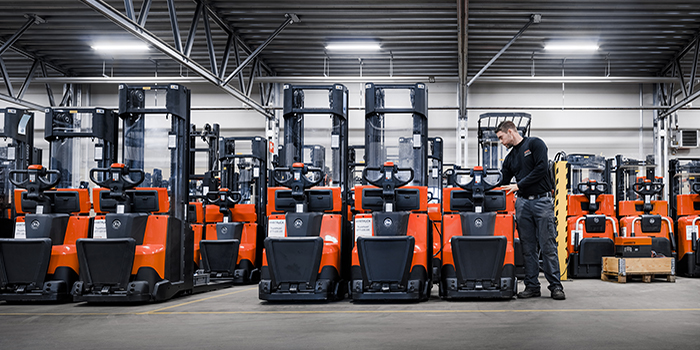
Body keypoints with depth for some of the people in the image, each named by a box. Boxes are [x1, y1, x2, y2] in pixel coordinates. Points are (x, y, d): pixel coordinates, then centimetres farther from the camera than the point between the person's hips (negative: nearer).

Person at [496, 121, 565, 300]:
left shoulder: (535, 144, 0)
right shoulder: (510, 158, 18)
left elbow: (541, 168, -13)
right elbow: (502, 184, 17)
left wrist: (519, 185, -13)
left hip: (542, 200, -6)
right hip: (522, 203, 6)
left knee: (548, 245, -6)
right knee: (528, 247, 4)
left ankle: (555, 286, 0)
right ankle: (532, 286, 9)